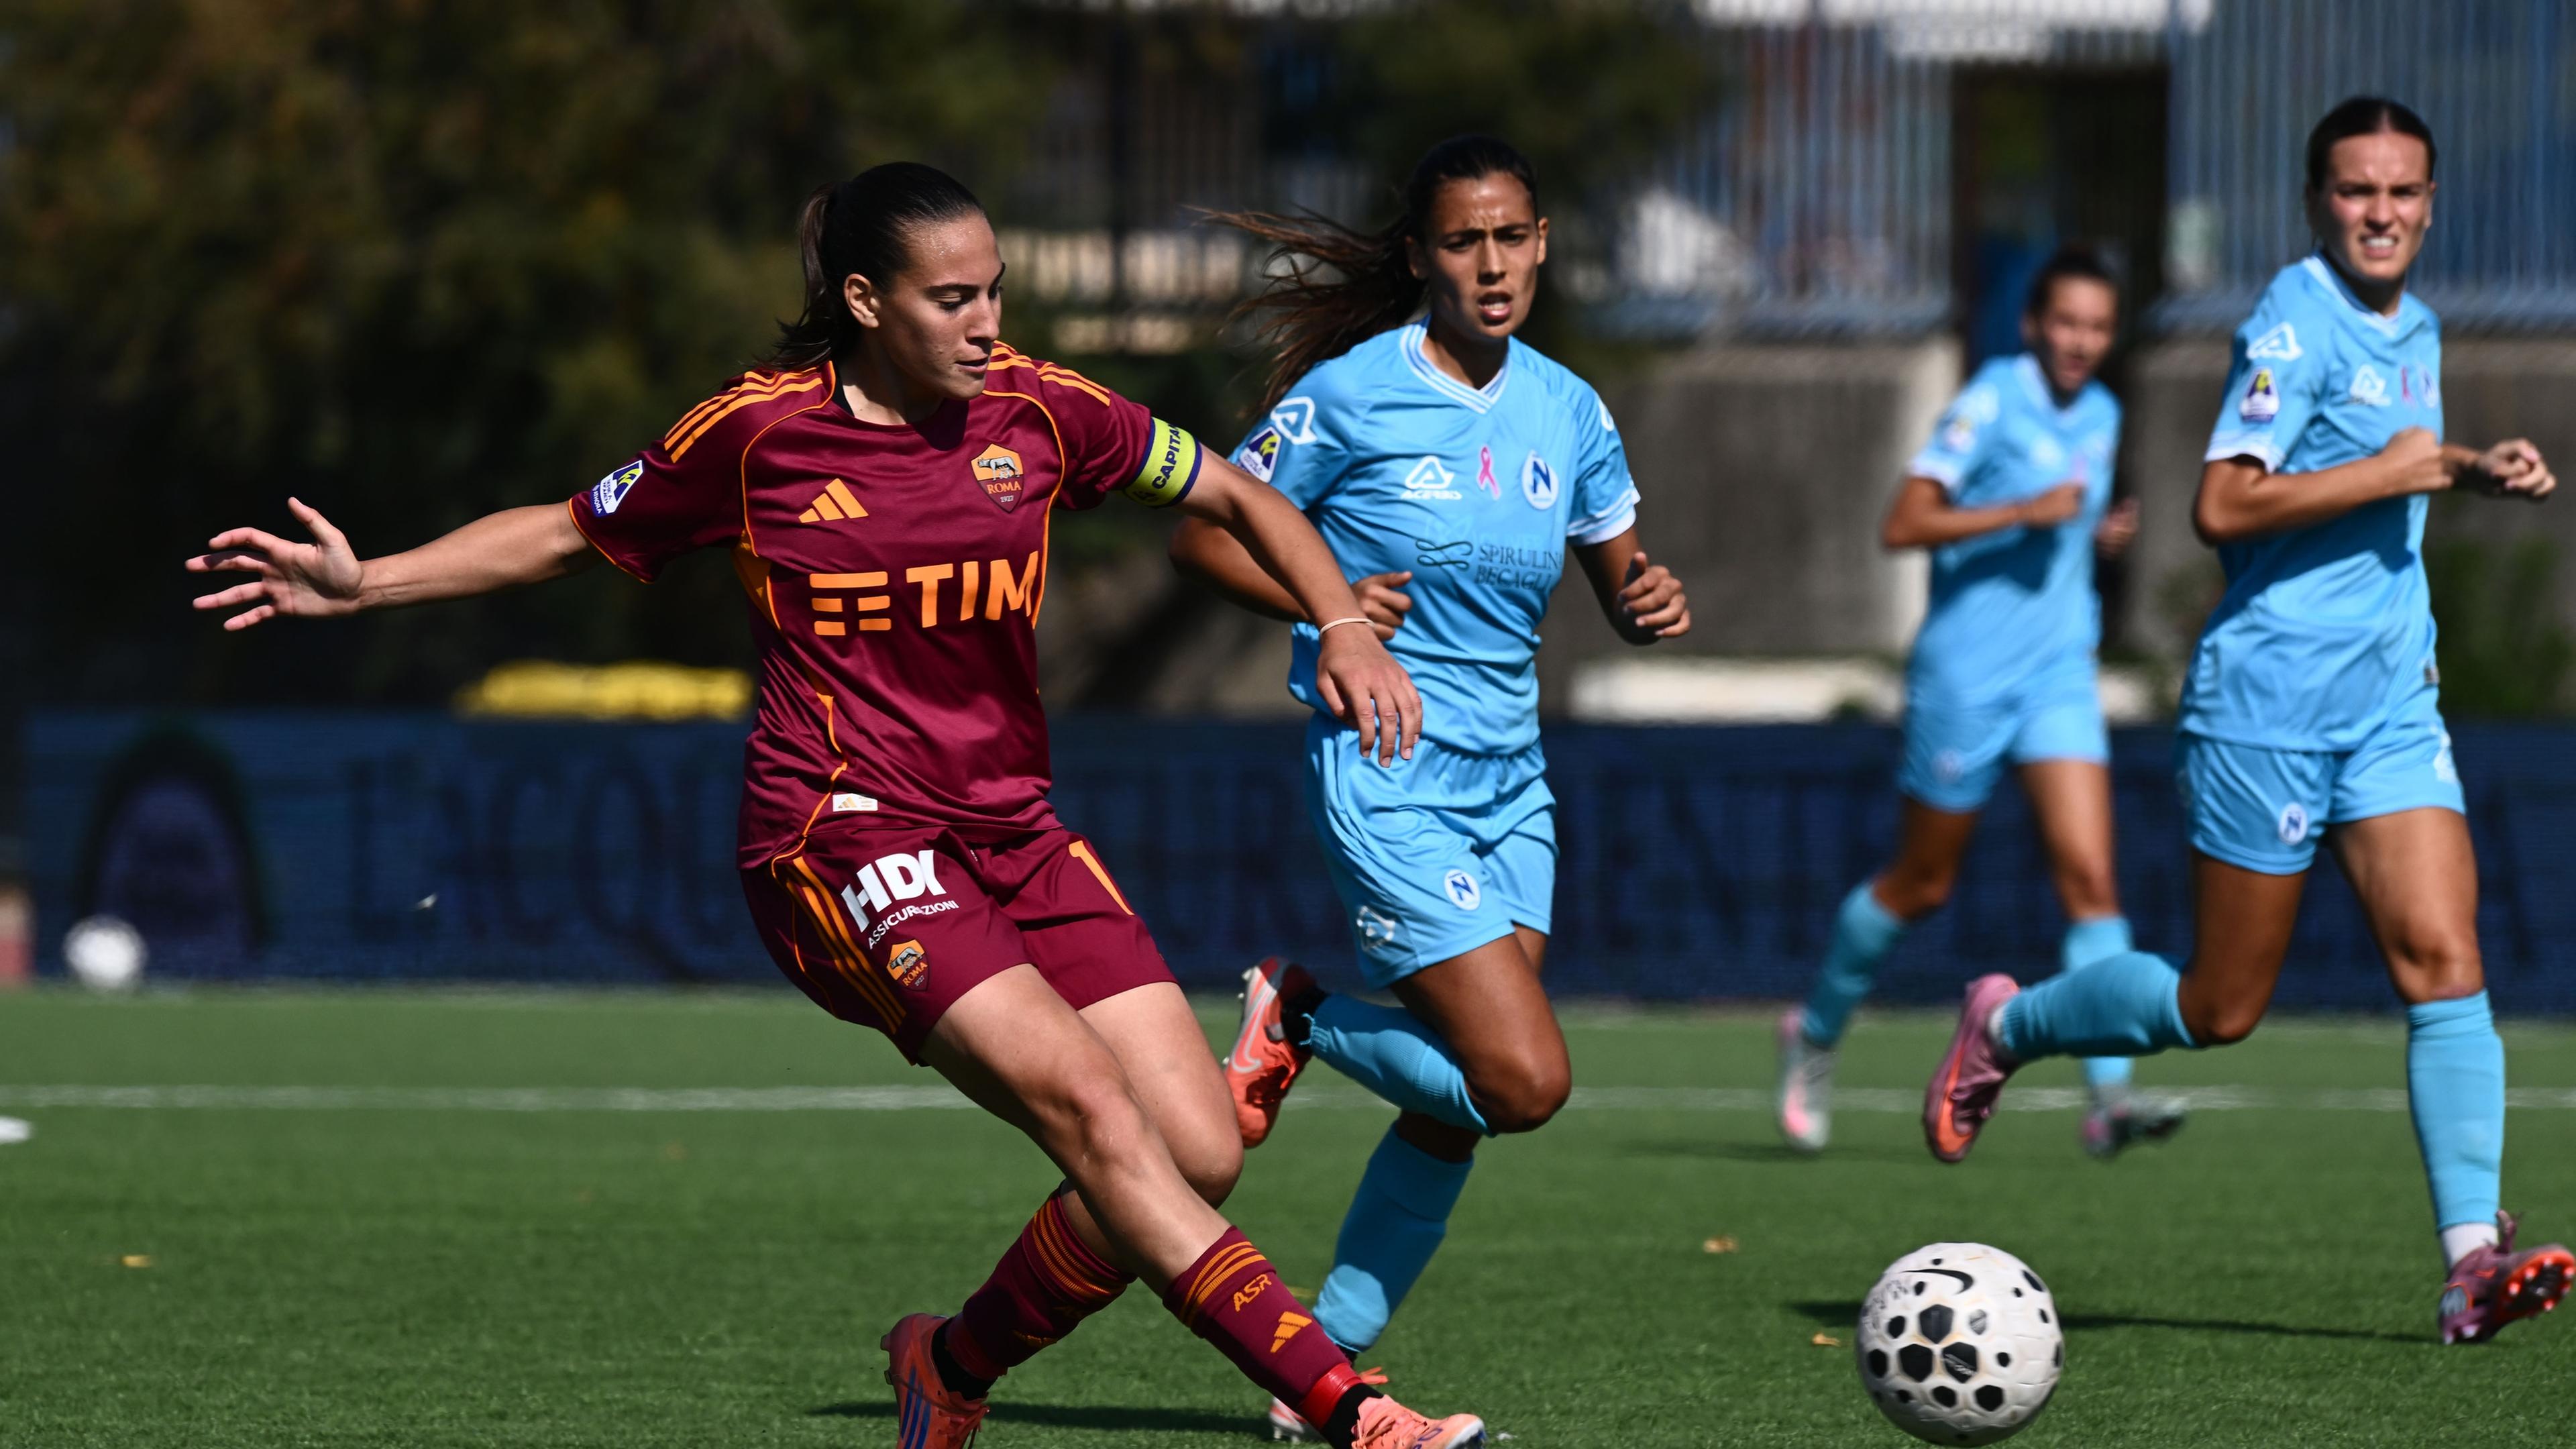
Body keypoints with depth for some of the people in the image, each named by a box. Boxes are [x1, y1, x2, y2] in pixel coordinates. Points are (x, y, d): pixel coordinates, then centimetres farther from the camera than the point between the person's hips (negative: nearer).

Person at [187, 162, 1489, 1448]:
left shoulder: (1038, 411, 5)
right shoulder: (758, 432, -3)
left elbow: (1233, 499, 17)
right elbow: (568, 535, 13)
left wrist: (1345, 629, 1)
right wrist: (362, 584, 6)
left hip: (1013, 834, 5)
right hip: (842, 835, -5)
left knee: (1197, 1150, -8)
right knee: (1085, 1100, -25)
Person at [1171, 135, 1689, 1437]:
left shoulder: (1565, 411, 7)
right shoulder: (1351, 396, -10)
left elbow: (1619, 583, 17)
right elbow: (1204, 536, -4)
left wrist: (1653, 605, -6)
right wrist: (1323, 607, -20)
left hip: (1510, 785, 6)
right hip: (1387, 781, -6)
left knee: (1455, 1107, 5)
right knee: (1524, 1081, -16)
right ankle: (1299, 1022, 8)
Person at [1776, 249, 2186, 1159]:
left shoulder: (2101, 416, 10)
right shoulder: (1993, 402, -11)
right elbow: (1904, 526, -17)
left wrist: (2104, 537, 4)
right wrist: (2024, 512, -25)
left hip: (2058, 673, 5)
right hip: (1967, 672, -5)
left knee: (2090, 874, -11)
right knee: (1920, 885, 7)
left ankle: (2110, 1098, -18)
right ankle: (1815, 1034, 32)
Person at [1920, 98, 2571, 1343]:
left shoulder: (2416, 330, 14)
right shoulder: (2297, 322, -13)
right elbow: (2223, 505, -23)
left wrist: (2473, 472, 13)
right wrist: (2400, 469, -20)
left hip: (2392, 703, 7)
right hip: (2268, 704, -7)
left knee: (2444, 960, -10)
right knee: (2220, 1009, 3)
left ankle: (2473, 1260, -16)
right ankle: (2004, 1028, 30)